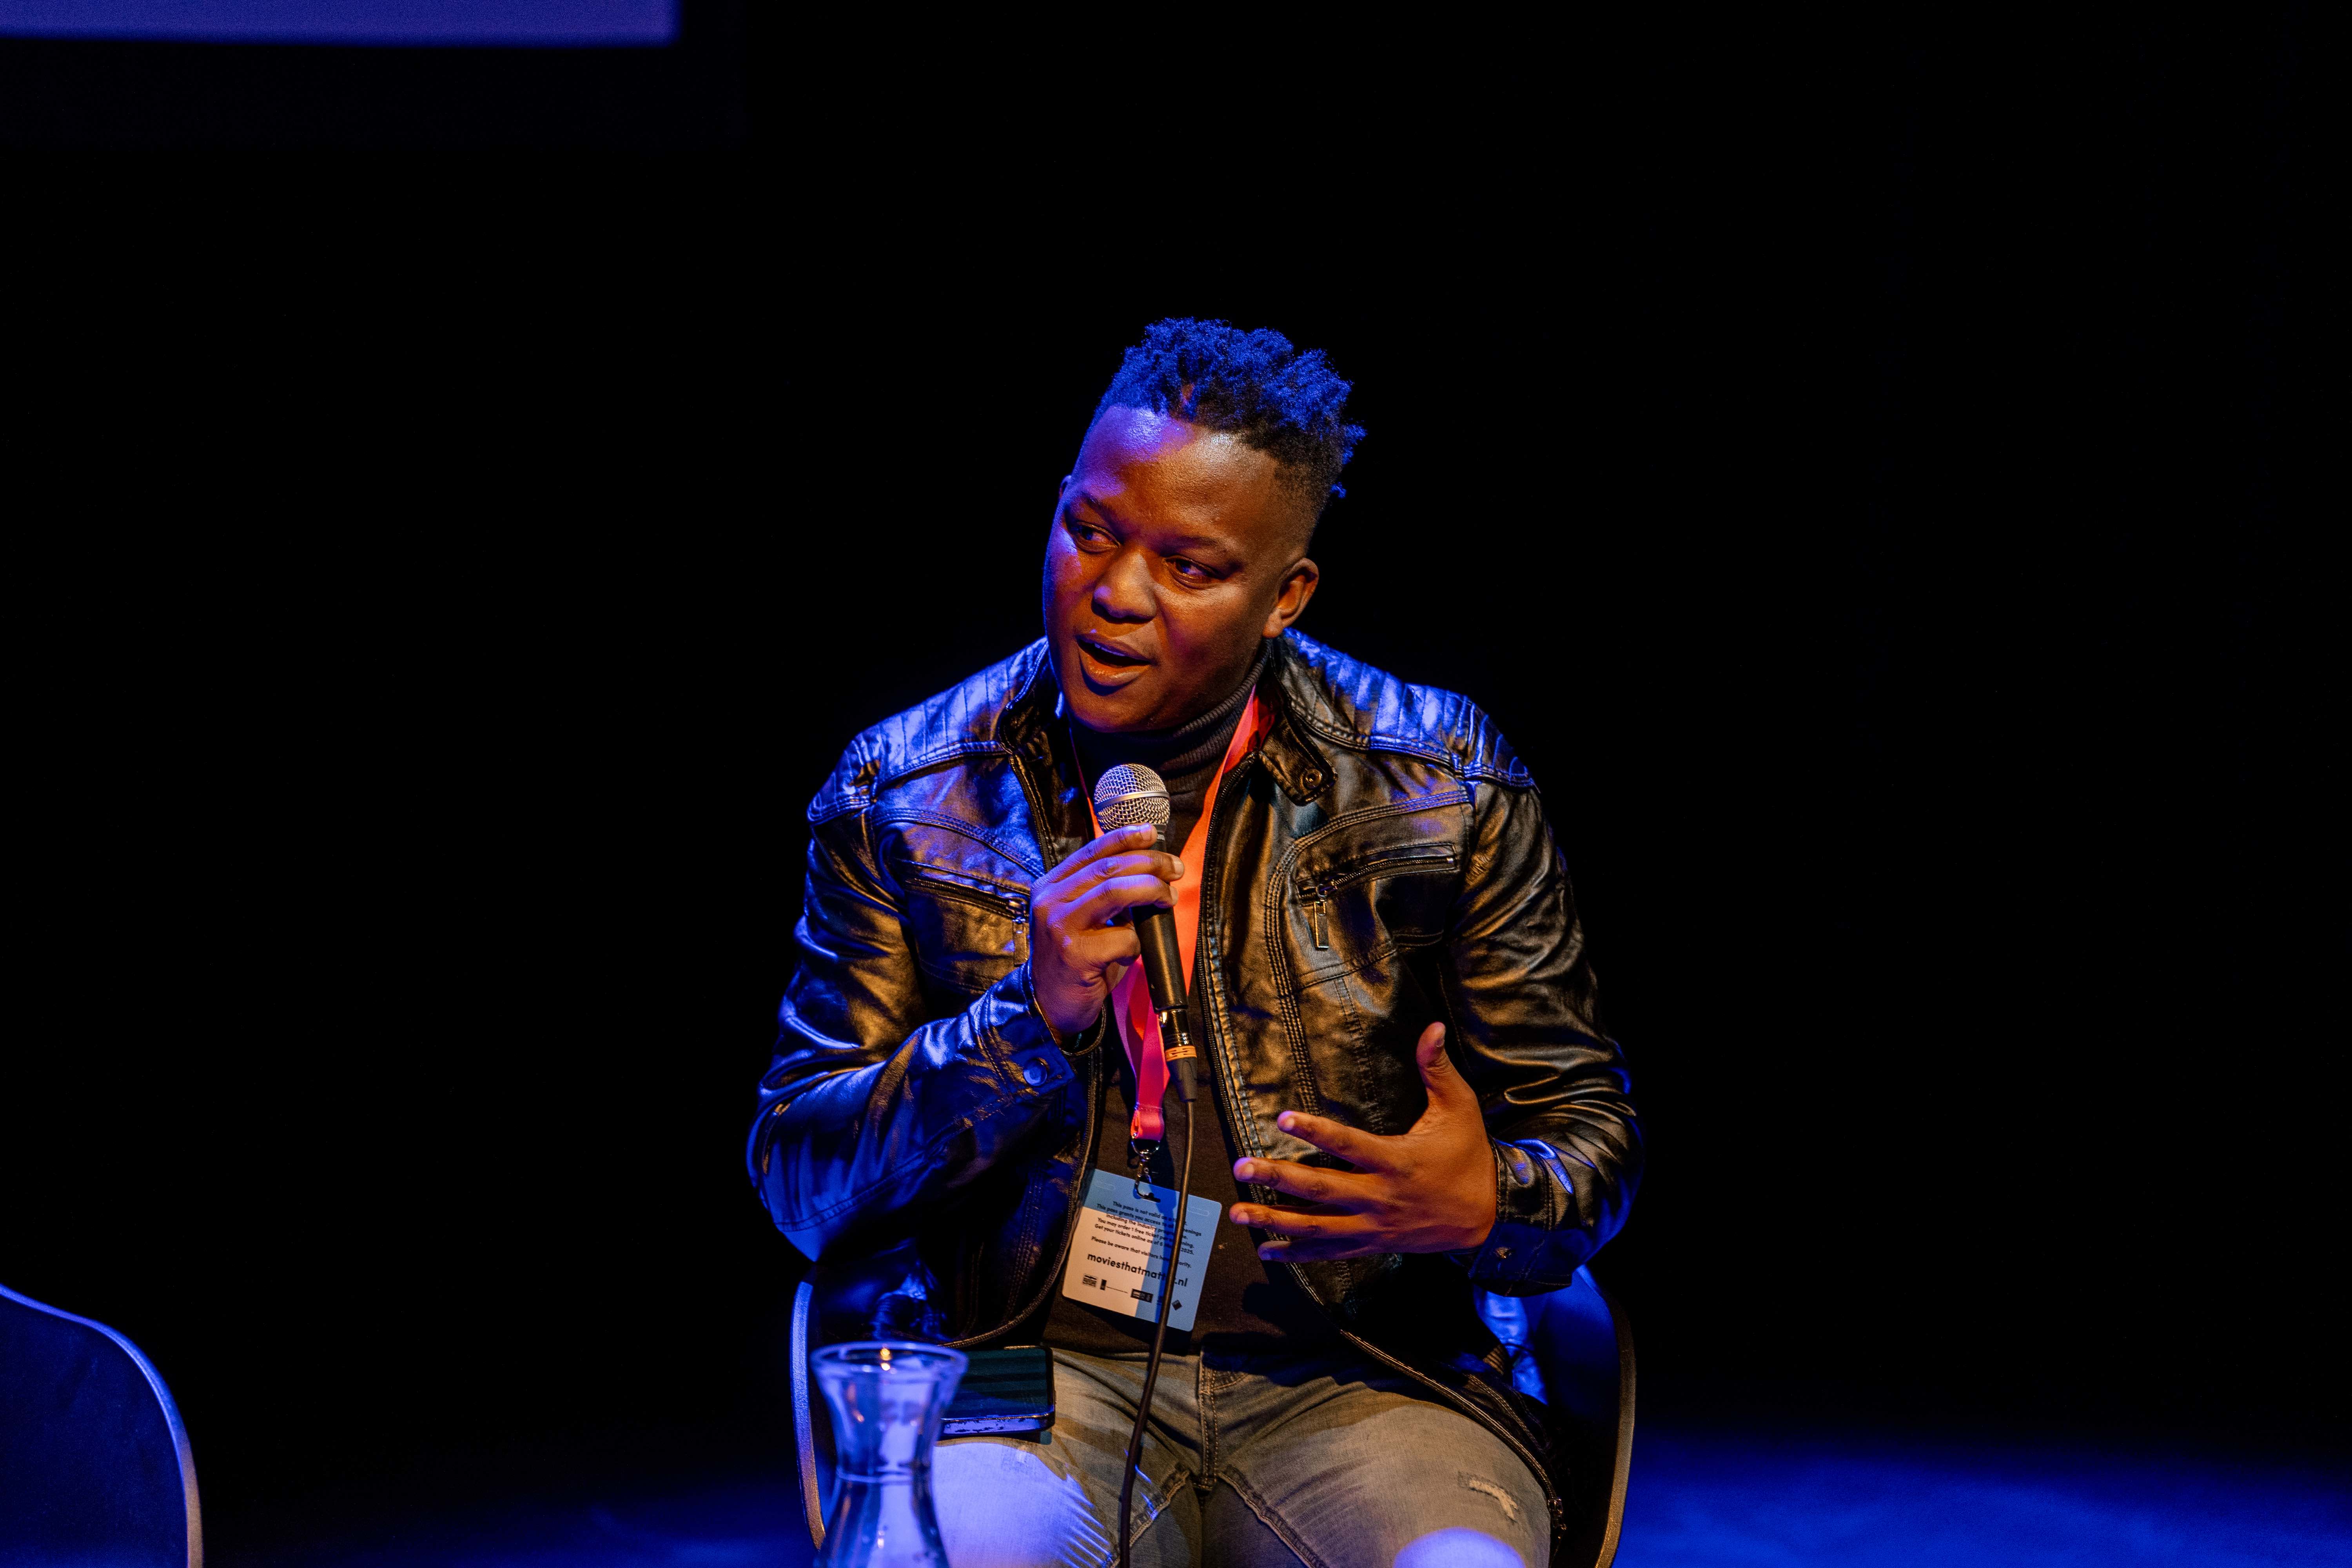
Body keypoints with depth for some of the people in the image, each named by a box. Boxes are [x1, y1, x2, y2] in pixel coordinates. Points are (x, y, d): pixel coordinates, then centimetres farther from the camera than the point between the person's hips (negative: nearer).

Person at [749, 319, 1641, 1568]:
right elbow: (799, 1182, 3)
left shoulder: (1443, 786, 4)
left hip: (1357, 1384, 1)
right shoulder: (902, 794, 4)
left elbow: (1587, 1135, 9)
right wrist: (1028, 1021, -13)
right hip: (1032, 1370, -1)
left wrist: (1490, 1207, -16)